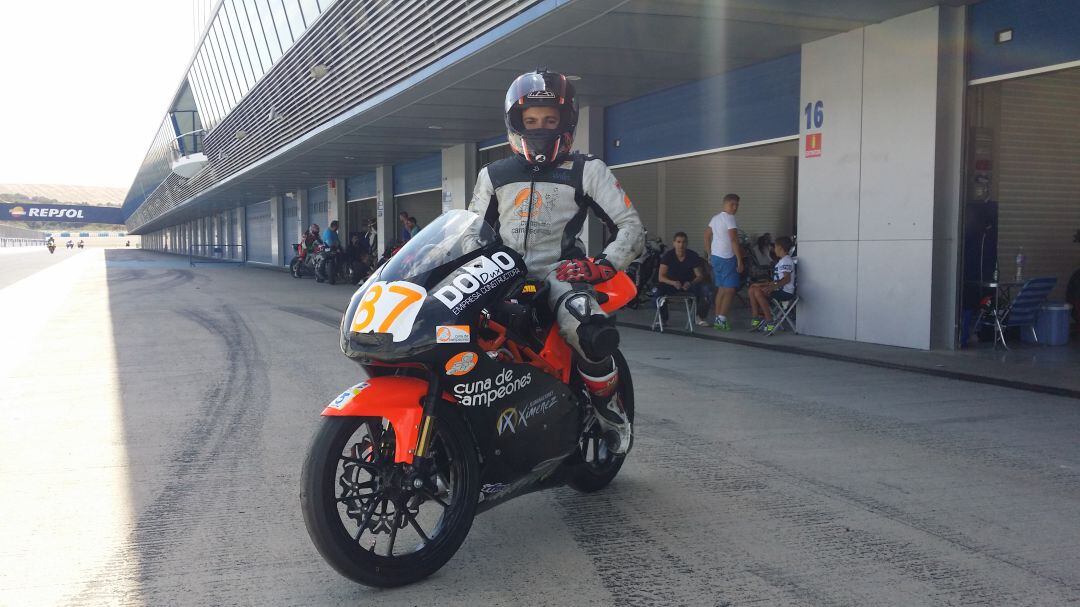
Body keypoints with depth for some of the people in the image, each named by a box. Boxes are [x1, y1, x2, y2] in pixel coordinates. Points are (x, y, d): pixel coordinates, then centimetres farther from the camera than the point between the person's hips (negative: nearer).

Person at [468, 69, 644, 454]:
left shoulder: (587, 171, 7)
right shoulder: (493, 175, 19)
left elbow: (631, 227, 1)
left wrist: (603, 265, -17)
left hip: (558, 277, -4)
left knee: (593, 335, -35)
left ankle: (610, 411, -5)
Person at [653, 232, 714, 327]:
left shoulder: (693, 256, -7)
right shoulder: (668, 255, -10)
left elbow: (700, 275, -8)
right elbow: (661, 277, -15)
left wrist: (690, 283, -31)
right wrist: (673, 283, -35)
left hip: (689, 284, 1)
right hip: (672, 284, -1)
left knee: (707, 289, -27)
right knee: (657, 290, -33)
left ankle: (700, 317, -4)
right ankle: (663, 318, -10)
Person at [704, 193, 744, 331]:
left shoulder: (715, 218, 14)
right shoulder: (729, 218, -13)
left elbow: (707, 235, 20)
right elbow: (734, 240, -18)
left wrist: (710, 254, 26)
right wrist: (740, 261, -17)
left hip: (715, 257, 9)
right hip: (727, 258, -9)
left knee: (721, 289, 15)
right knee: (730, 290, -6)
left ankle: (718, 319, 16)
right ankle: (722, 320, -11)